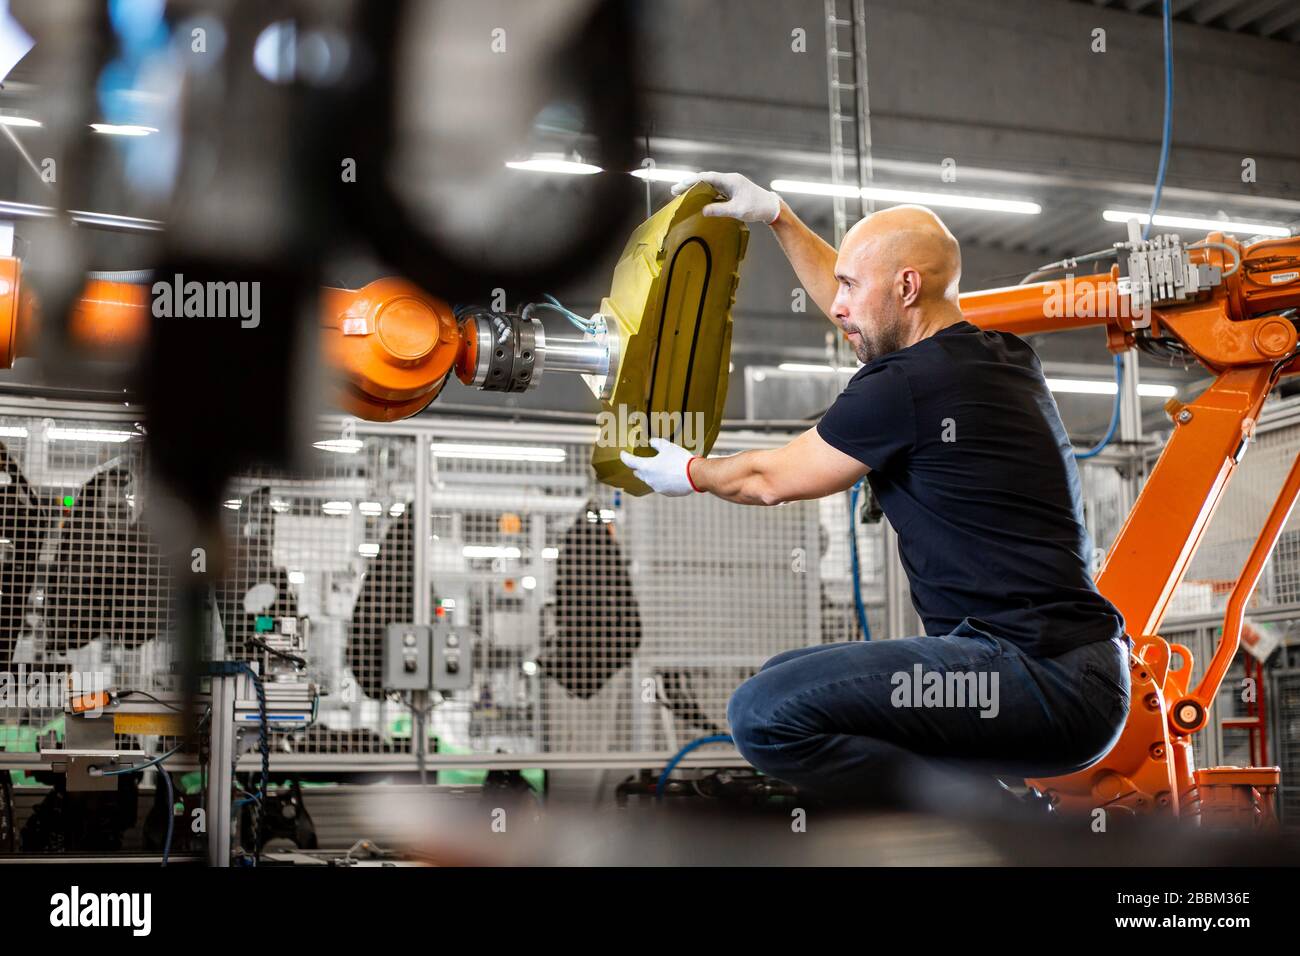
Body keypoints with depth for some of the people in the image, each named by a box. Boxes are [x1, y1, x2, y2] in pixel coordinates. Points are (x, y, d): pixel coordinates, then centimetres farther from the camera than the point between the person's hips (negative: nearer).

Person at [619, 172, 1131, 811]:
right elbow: (857, 314, 32)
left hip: (1047, 682, -10)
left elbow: (771, 480, 4)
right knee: (786, 682, 19)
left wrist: (689, 473, 23)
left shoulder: (903, 387, -13)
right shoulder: (1002, 356, 14)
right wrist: (777, 217, 36)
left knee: (765, 715, -21)